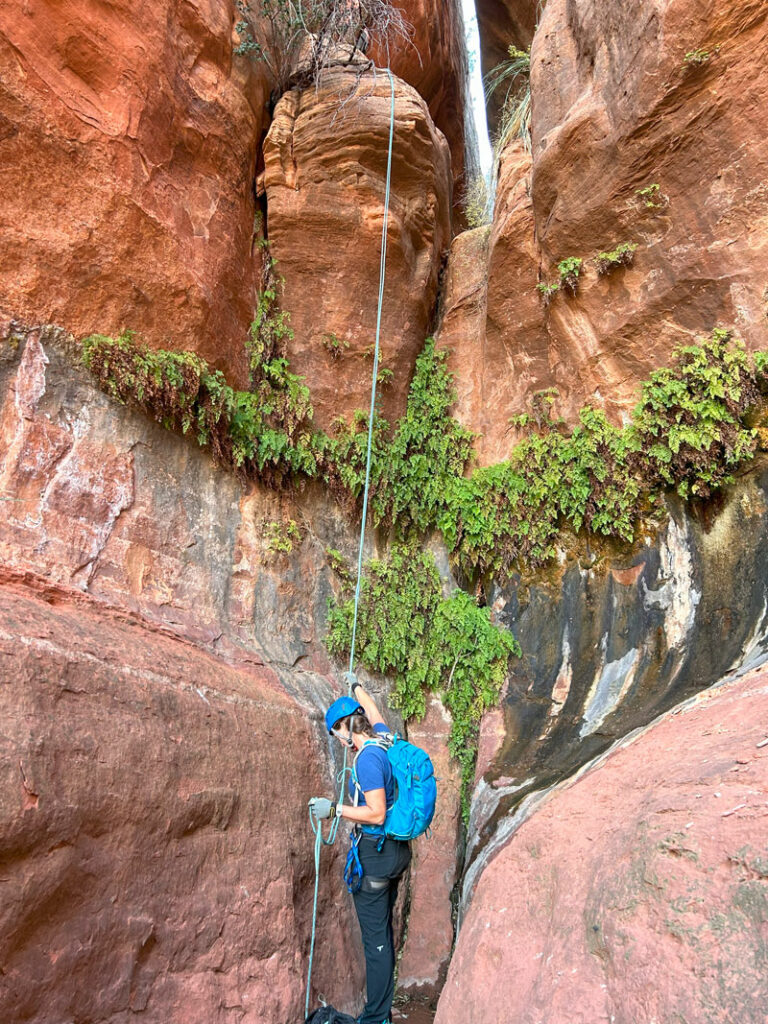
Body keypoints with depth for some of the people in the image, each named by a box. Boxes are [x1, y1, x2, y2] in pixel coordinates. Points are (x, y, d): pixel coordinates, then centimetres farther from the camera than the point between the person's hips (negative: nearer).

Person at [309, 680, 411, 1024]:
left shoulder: (368, 758, -24)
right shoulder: (384, 739, 2)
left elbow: (377, 814, -25)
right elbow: (374, 714, 25)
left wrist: (335, 809, -20)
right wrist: (357, 689, 40)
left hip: (374, 853, -9)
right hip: (396, 850, 9)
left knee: (375, 937, 3)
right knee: (383, 931, 20)